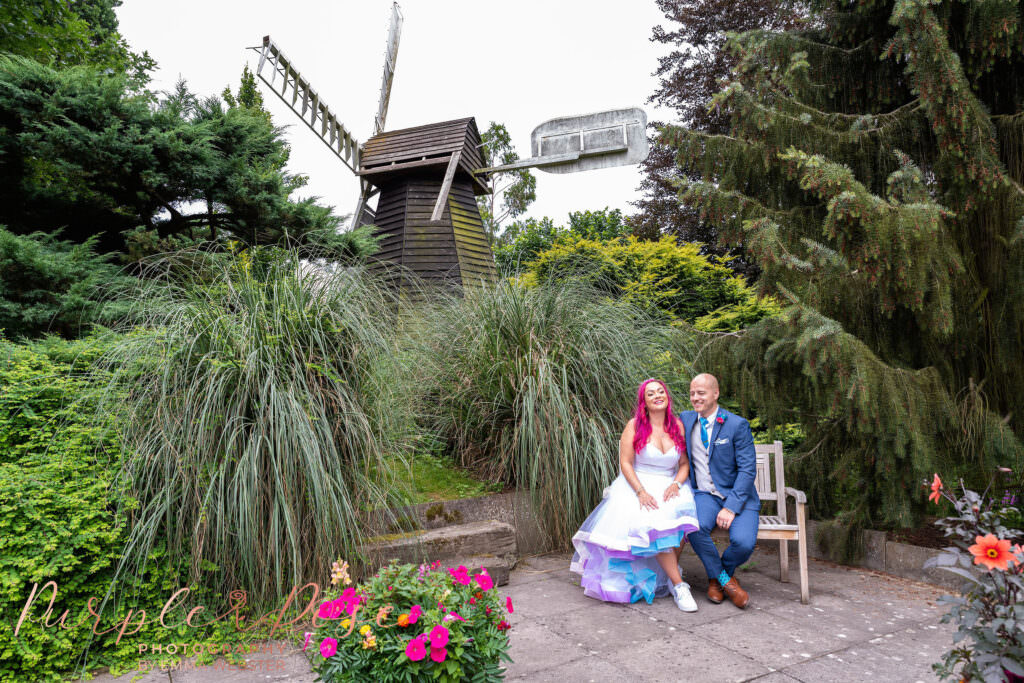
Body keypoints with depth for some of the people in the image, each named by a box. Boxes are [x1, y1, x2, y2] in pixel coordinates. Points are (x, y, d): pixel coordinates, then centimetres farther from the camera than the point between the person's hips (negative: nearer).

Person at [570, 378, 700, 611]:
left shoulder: (678, 426, 6)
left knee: (680, 517, -29)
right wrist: (641, 492, -19)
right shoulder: (635, 425, -3)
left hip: (669, 486, 3)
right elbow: (625, 463, -7)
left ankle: (669, 578, -9)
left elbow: (685, 464, 8)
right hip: (637, 485, -3)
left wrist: (676, 484, -12)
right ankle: (679, 585, -20)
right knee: (652, 522, -32)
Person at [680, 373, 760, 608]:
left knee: (743, 543, -27)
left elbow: (748, 470, -10)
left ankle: (724, 570, 11)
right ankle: (723, 579, -1)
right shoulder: (685, 419, 5)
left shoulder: (737, 425, -7)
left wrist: (731, 507, -20)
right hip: (704, 495, 2)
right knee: (696, 527, -30)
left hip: (737, 495, -2)